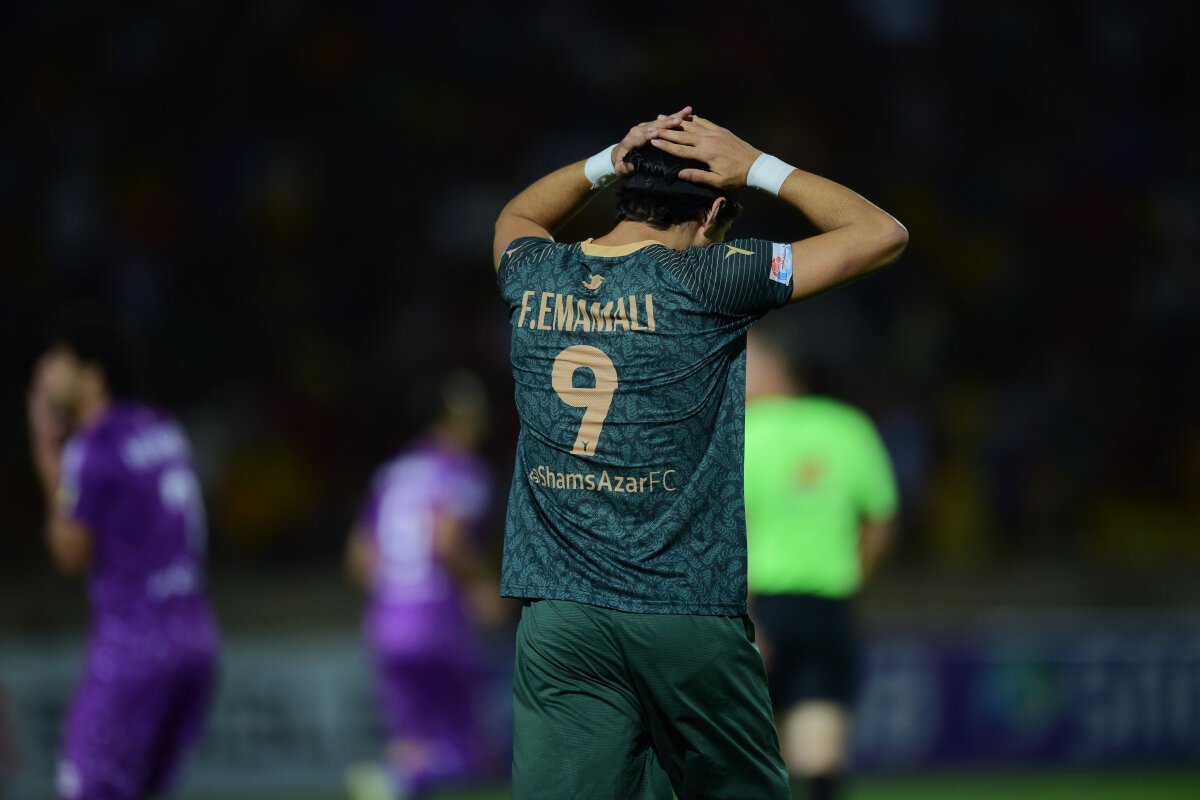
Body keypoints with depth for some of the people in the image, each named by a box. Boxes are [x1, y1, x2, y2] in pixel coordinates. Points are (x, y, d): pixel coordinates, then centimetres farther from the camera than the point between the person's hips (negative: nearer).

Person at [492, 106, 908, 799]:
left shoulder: (535, 279, 6)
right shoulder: (704, 280, -6)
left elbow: (518, 216, 34)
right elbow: (882, 235, 0)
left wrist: (609, 163, 20)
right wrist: (757, 168, 6)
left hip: (556, 617, 3)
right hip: (688, 613, -3)